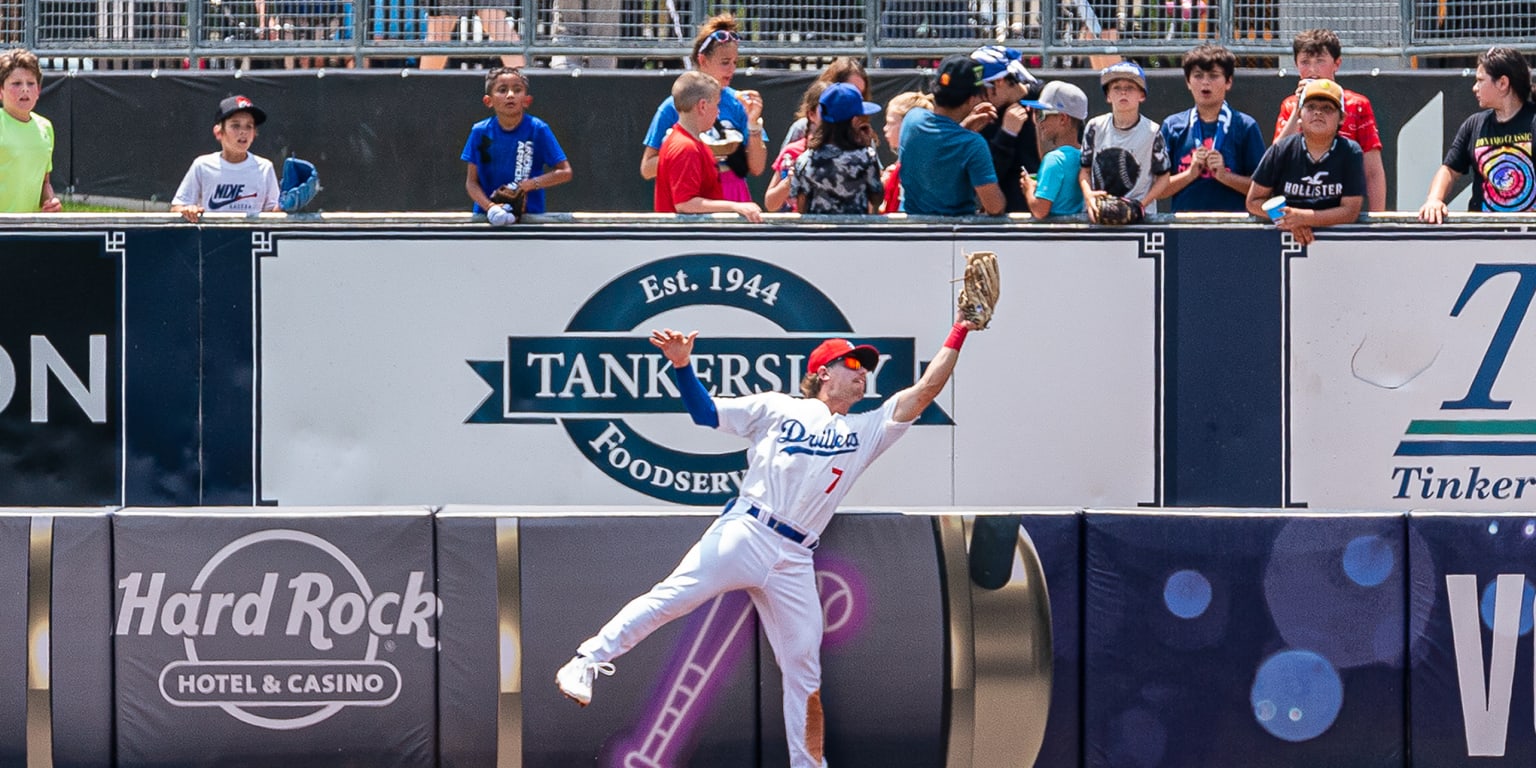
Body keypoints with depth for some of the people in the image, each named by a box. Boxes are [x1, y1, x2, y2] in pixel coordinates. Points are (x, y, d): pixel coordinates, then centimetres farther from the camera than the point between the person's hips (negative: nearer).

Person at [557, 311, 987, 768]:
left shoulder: (867, 430, 22)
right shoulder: (778, 408, 12)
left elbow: (924, 392, 16)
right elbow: (706, 412, 9)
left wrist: (958, 335, 10)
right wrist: (682, 367, -6)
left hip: (794, 560, 4)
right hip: (745, 534, -4)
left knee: (805, 673, 4)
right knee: (673, 596, -23)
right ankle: (586, 664, -20)